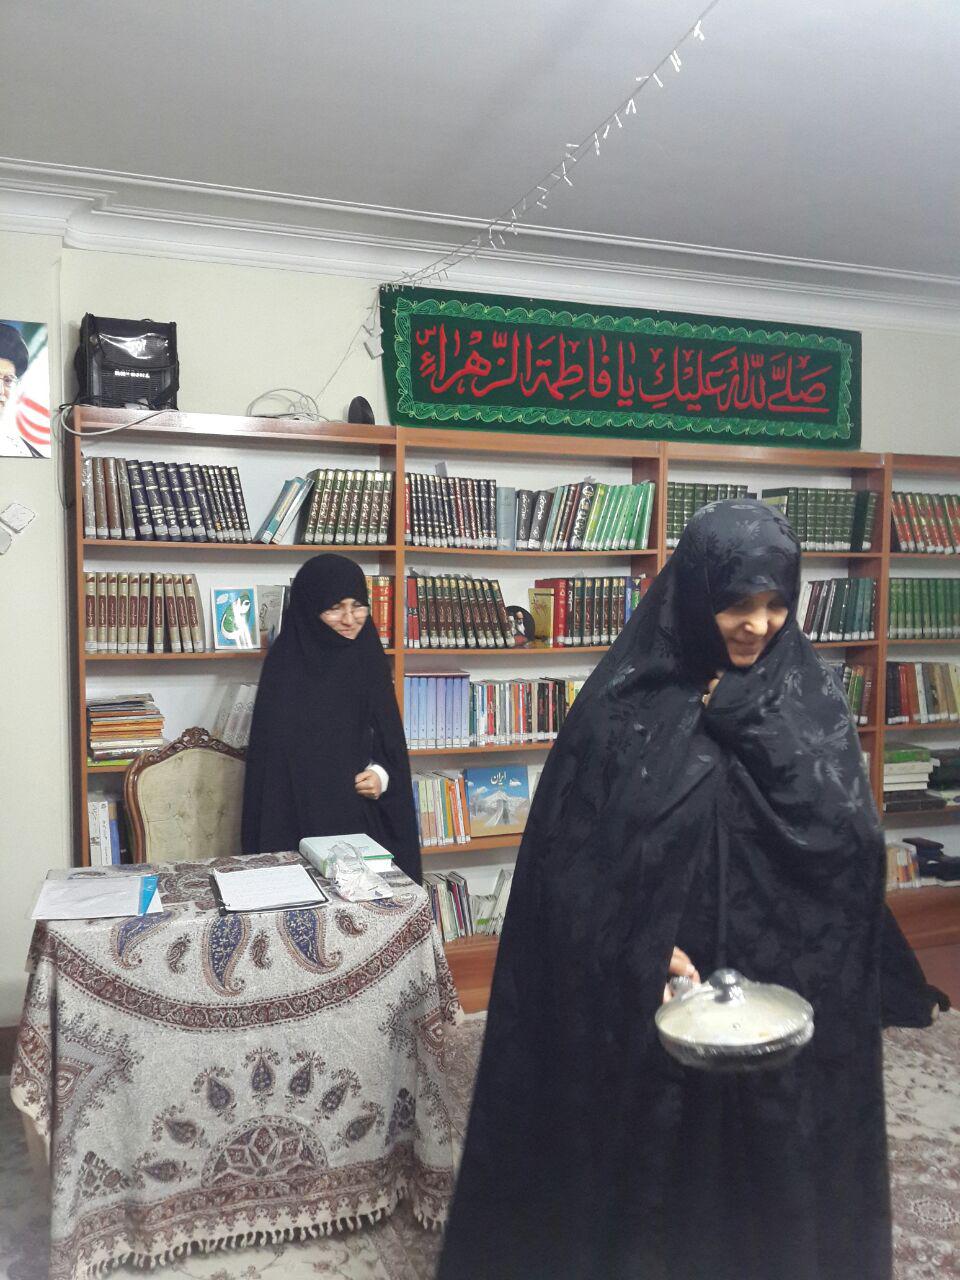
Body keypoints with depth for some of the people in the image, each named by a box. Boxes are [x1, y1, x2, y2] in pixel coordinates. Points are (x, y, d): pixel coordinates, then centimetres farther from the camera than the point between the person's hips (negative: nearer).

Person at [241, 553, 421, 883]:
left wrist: (383, 774, -10)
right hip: (298, 813, -3)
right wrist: (267, 832, -12)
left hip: (361, 812, 4)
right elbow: (268, 747, -7)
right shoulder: (285, 661, -7)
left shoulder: (367, 657, 4)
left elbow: (389, 735, 10)